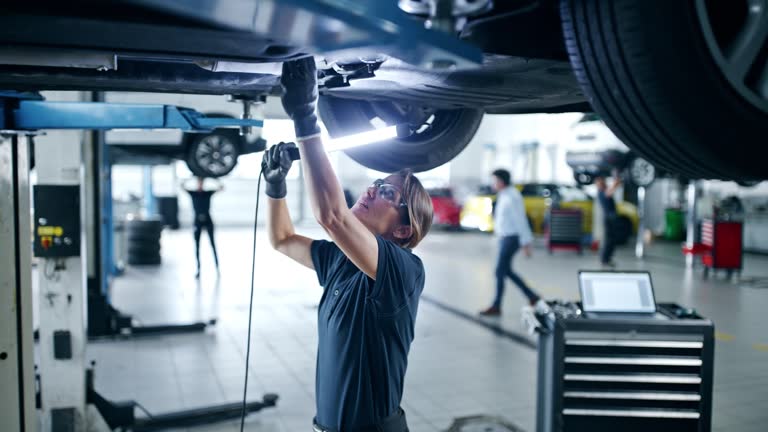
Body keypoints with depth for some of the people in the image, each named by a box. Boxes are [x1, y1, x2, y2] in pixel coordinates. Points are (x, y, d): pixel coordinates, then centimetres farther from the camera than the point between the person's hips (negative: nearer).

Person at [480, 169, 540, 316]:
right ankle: (532, 297, 23)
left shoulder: (512, 197, -20)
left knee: (500, 272, -3)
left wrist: (526, 243, -19)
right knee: (506, 271, 15)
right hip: (504, 237, 10)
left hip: (511, 239, -10)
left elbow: (520, 220, -20)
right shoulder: (503, 195, 10)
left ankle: (496, 307, 6)